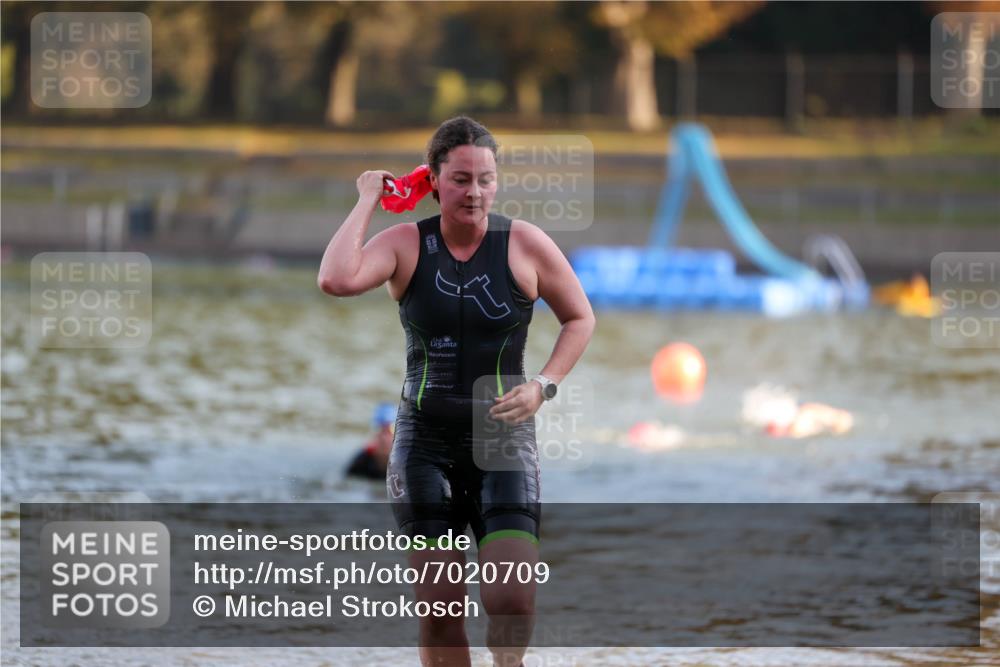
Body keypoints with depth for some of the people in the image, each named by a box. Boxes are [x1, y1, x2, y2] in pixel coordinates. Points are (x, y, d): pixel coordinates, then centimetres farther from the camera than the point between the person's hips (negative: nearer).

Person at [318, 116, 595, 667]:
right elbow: (336, 280, -22)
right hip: (425, 441, 1)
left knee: (513, 599, -18)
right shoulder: (406, 244, -3)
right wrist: (367, 202, -12)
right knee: (438, 609, 1)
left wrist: (542, 386, -5)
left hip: (503, 437, -1)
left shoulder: (524, 244, -3)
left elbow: (579, 318, 10)